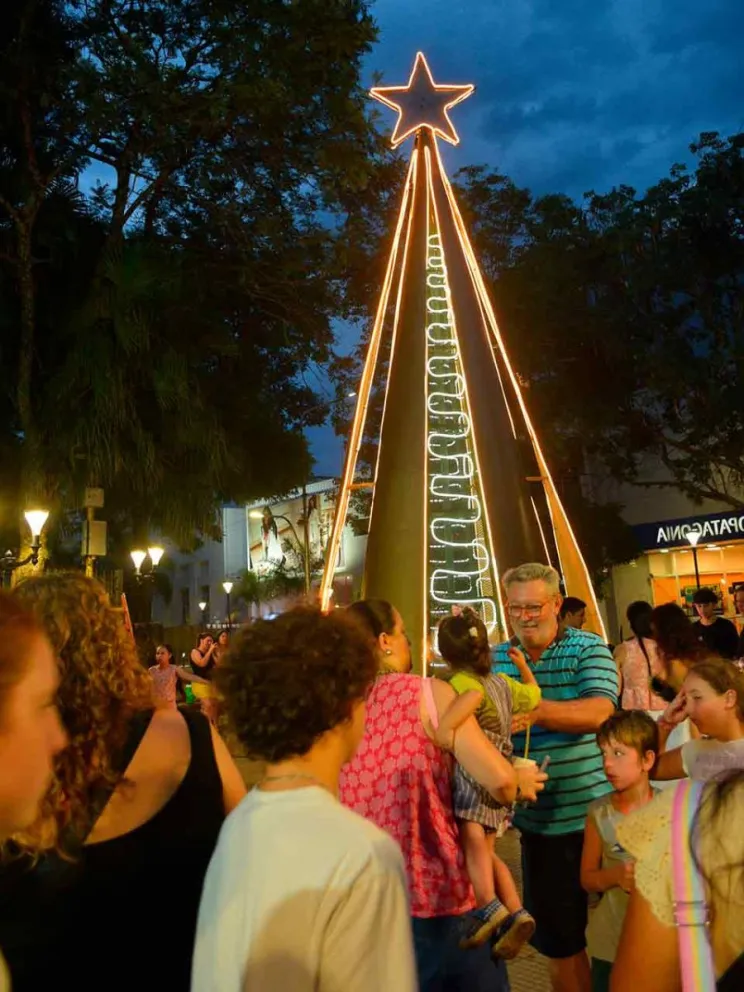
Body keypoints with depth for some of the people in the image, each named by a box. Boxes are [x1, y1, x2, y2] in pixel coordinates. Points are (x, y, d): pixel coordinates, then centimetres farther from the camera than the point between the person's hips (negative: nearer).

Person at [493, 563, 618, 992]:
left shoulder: (587, 648, -9)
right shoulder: (496, 658, 2)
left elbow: (599, 711, -24)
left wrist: (537, 711, -39)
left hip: (594, 814, -3)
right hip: (538, 820, 3)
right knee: (555, 934, 18)